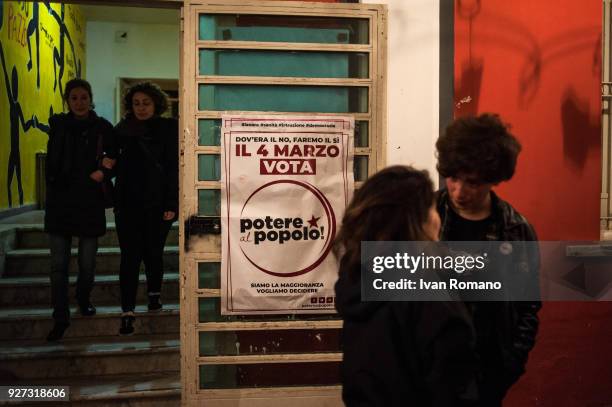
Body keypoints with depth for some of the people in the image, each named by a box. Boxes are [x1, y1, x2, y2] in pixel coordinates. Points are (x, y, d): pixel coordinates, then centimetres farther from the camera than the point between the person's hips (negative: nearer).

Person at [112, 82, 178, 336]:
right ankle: (127, 312, -2)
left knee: (153, 253, 10)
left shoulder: (168, 129, 0)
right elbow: (115, 160, 11)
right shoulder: (124, 129, 8)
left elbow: (174, 167, -4)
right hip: (129, 204, 1)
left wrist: (172, 204, -11)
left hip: (158, 204, -1)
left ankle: (154, 294, 34)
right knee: (130, 256, -3)